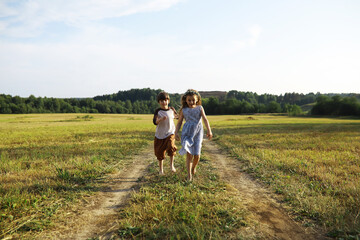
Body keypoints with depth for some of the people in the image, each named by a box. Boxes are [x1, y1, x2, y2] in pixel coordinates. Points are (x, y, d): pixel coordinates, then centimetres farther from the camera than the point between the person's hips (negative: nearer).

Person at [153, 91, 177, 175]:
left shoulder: (172, 109, 0)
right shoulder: (158, 111, -7)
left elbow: (177, 115, 22)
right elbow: (155, 122, -19)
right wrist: (161, 119, -36)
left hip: (170, 133, 0)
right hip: (160, 134, 0)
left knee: (171, 146, -26)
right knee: (160, 152, 7)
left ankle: (171, 164, -4)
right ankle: (161, 169, 27)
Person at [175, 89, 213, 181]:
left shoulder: (199, 108, 4)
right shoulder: (184, 110, 5)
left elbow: (205, 119, -4)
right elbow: (179, 122, 10)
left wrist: (209, 130, -14)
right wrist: (176, 132, -1)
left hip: (197, 133, 0)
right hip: (187, 133, 0)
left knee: (197, 154, -2)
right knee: (189, 154, -6)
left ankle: (194, 167, 30)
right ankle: (189, 174, 3)